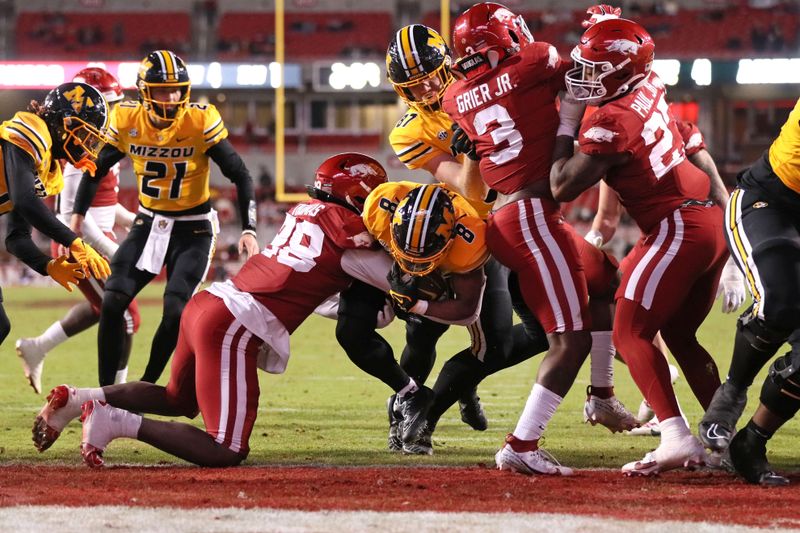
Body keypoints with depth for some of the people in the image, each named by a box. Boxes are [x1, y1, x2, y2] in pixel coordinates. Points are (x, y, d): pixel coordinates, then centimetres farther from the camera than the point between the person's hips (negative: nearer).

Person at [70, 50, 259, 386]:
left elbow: (240, 176, -13)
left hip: (192, 229, -3)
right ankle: (106, 391, 2)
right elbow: (97, 169, 8)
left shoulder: (201, 123, -19)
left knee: (175, 312, -16)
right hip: (148, 223, 3)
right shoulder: (127, 122, -9)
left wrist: (249, 229, -20)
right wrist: (77, 215, 3)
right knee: (112, 302, -8)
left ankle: (145, 387, 2)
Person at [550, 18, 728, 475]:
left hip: (679, 227, -9)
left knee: (631, 334, -8)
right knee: (680, 336, 19)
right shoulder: (651, 89, 8)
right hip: (714, 220, 9)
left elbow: (563, 188, -12)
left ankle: (677, 437, -22)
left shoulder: (612, 123, -16)